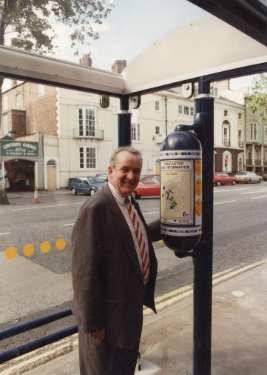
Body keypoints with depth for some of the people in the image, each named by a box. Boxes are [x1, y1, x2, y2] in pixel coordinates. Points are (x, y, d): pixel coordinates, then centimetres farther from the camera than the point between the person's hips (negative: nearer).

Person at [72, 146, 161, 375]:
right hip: (109, 310, -8)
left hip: (132, 303, 8)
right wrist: (92, 321, -21)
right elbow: (86, 270, -26)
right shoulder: (96, 209, -27)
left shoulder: (130, 202, 2)